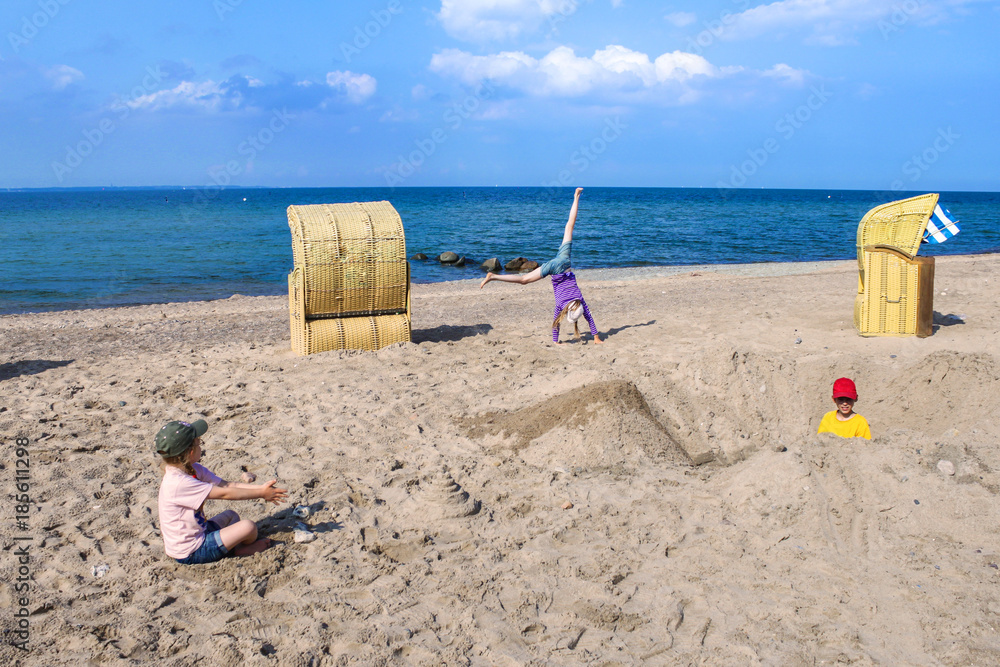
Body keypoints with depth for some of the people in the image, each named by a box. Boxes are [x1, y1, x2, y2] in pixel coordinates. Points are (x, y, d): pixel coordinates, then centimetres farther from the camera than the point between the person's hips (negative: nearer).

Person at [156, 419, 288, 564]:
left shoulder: (193, 469, 1)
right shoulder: (177, 483, -29)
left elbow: (227, 485, -1)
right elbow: (224, 494, -24)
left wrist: (262, 488, -10)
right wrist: (260, 493, -15)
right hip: (189, 554, -10)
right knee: (248, 526, -15)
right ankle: (247, 548, 17)